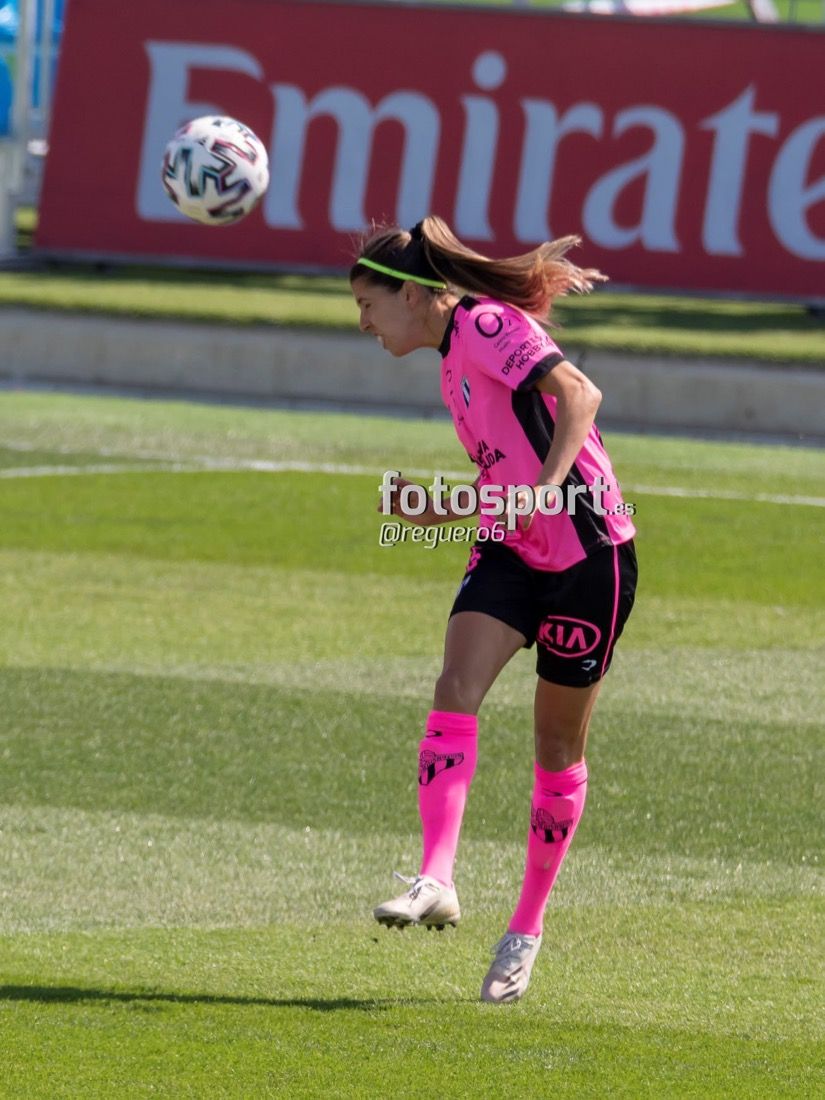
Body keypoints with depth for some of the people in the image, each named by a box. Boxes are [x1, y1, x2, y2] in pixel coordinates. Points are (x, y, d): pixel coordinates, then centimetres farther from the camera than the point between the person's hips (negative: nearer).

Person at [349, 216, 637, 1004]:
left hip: (586, 554, -7)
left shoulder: (485, 326, -12)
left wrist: (547, 486, -38)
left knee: (558, 746, 5)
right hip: (509, 554, 7)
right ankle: (436, 881, -30)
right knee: (455, 691, -18)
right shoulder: (454, 356, 15)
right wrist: (437, 513, 10)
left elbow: (578, 394, -27)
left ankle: (526, 930, 16)